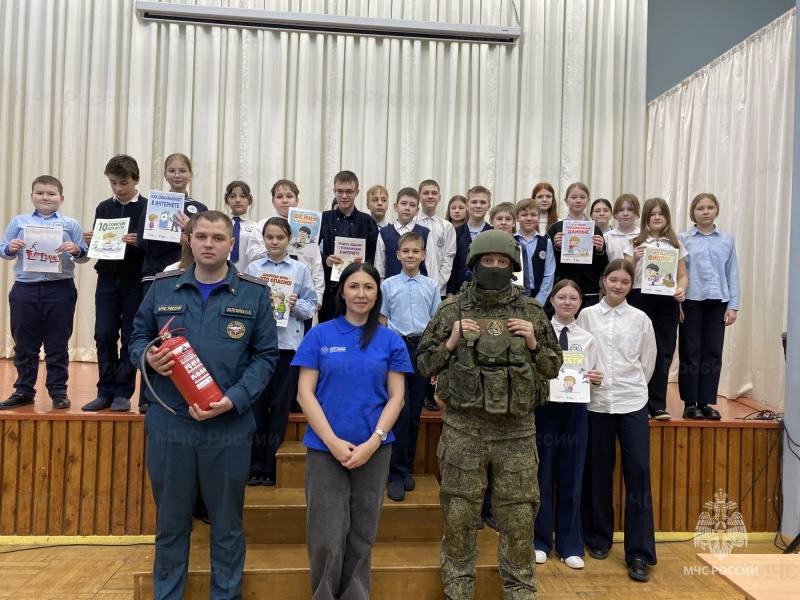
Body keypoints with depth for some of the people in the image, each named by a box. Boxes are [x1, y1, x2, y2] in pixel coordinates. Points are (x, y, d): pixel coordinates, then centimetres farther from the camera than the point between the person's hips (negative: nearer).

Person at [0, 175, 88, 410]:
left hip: (60, 290, -2)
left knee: (57, 344, 5)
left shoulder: (71, 224, 4)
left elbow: (84, 255, 2)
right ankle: (24, 390, 22)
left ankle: (58, 391, 14)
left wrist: (76, 250, -19)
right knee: (24, 344, 10)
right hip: (25, 289, 2)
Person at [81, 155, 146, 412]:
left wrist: (139, 242, -25)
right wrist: (90, 241, -8)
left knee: (130, 337, 2)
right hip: (107, 280, 4)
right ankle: (105, 391, 13)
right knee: (104, 335, 2)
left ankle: (123, 393, 11)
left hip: (135, 282, -4)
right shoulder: (103, 208, 9)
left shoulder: (148, 207, -3)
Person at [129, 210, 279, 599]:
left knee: (227, 526, 13)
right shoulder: (162, 287, 5)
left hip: (229, 428, -1)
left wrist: (234, 400, -16)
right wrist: (148, 357, -10)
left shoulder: (255, 293, 0)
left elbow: (265, 355, -2)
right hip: (168, 425, 2)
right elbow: (138, 336, 14)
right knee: (170, 523, 17)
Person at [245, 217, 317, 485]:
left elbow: (311, 308, 4)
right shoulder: (253, 269, 6)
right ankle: (255, 465, 17)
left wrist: (296, 305, -14)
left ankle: (271, 466, 19)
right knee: (256, 403, 4)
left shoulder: (301, 269, 5)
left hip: (288, 344, 0)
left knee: (280, 405, 6)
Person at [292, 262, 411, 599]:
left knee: (361, 537, 11)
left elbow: (396, 397, 2)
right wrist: (333, 442, -12)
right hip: (325, 449, -1)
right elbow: (306, 393, -3)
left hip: (374, 450, 1)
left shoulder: (391, 340, 4)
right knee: (326, 540, 0)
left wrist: (372, 442, -10)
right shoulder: (319, 335, 1)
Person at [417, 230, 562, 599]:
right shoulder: (453, 310, 3)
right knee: (459, 513, 8)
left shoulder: (531, 312, 6)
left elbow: (553, 367, 12)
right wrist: (451, 343, -9)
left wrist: (533, 343, -6)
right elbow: (424, 364, 6)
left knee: (519, 514, 9)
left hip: (517, 429, 1)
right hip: (462, 427, -1)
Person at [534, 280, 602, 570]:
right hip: (544, 407, -2)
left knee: (571, 477, 10)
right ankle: (540, 541, 25)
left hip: (575, 409, 2)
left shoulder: (587, 339, 6)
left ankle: (570, 545, 24)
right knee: (542, 474, 8)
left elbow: (596, 376, 9)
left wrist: (597, 379, -12)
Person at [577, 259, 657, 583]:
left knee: (638, 475, -3)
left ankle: (639, 553, 6)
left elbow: (648, 361, 11)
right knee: (598, 473, 9)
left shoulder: (640, 319, 4)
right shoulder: (587, 315, 3)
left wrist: (631, 386, 11)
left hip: (632, 403, 0)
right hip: (596, 402, 0)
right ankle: (598, 538, 27)